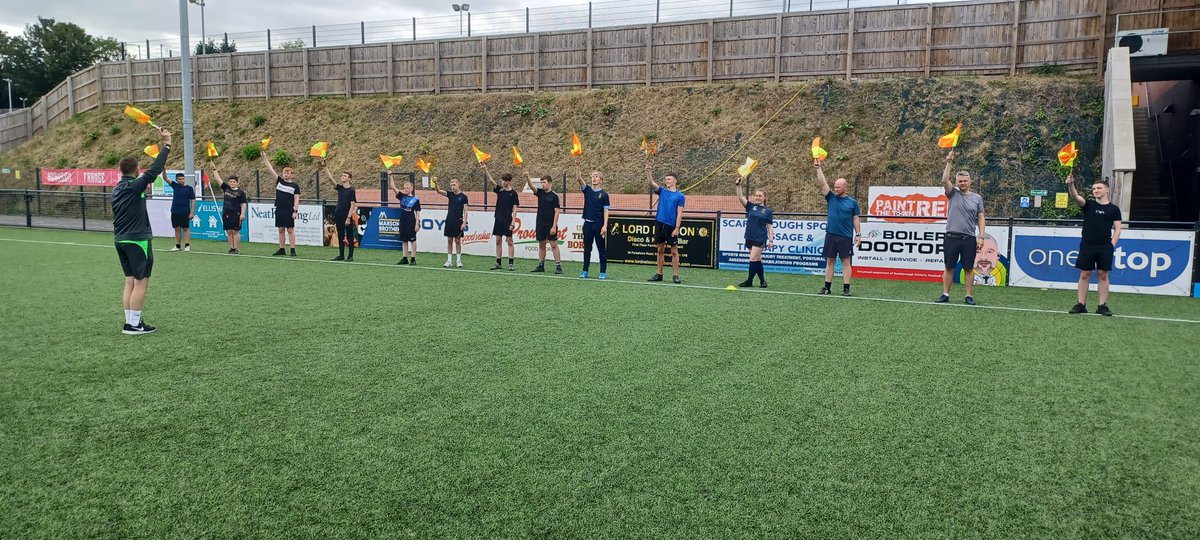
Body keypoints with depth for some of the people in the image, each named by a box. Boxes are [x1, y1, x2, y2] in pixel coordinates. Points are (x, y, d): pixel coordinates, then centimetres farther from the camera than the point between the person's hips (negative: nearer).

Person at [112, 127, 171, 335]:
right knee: (141, 282, -4)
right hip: (137, 240, -9)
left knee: (130, 281, 11)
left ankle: (130, 322, 13)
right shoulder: (134, 186, -14)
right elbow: (154, 169, -17)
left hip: (121, 240, 9)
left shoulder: (118, 189, 11)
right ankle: (134, 324, -3)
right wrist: (167, 144, -15)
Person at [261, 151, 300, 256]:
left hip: (289, 211, -4)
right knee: (281, 230, 8)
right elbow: (270, 169, 5)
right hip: (279, 210, 4)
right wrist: (264, 158, -1)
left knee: (290, 230, -3)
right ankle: (281, 250, 13)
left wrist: (295, 211, -13)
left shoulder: (295, 186, 0)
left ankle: (293, 250, -3)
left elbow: (296, 199, -4)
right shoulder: (279, 181, 10)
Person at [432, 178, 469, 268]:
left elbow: (465, 211, -4)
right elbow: (438, 191, -6)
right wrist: (435, 183, -25)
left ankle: (459, 261, 10)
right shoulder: (450, 194, 7)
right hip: (449, 220, 3)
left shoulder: (463, 196, -3)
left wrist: (464, 222, -12)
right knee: (449, 240, 5)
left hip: (458, 221, -3)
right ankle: (449, 260, 9)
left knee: (457, 240, 2)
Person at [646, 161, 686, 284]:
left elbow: (679, 214, -5)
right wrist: (649, 172, -21)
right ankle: (659, 274, 15)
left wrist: (677, 228, -12)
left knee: (674, 251, 1)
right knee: (660, 250, 9)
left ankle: (675, 275, 4)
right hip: (660, 224, 4)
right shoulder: (662, 191, 10)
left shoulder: (680, 196, 0)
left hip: (671, 226, -4)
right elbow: (652, 183, -6)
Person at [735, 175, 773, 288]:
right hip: (750, 237, 4)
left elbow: (770, 227, 0)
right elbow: (740, 197, -6)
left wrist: (771, 240, -6)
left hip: (760, 239, -4)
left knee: (754, 259, -7)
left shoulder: (767, 210, 0)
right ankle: (763, 281, 19)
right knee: (757, 261, 10)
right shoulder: (751, 206, 7)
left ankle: (749, 280, 4)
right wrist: (738, 186, -20)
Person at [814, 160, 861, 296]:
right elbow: (822, 183, -1)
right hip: (831, 235, 2)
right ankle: (827, 287, 12)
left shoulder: (852, 202, 4)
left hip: (846, 237, -2)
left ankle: (846, 288, 2)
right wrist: (819, 168, -8)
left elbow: (855, 219, 6)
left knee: (846, 262, 0)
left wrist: (858, 234, 1)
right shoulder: (831, 198, 6)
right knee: (829, 261, 6)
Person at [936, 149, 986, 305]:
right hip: (951, 237, 0)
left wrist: (981, 237, -3)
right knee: (949, 267, 5)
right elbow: (945, 180, -9)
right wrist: (949, 162, -14)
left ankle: (969, 296, 10)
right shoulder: (953, 194, 7)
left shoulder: (977, 198, 7)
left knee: (969, 268, 4)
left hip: (969, 239, 0)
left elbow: (981, 219, 6)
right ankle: (945, 294, 11)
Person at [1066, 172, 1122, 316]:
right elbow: (1075, 196, -12)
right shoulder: (1088, 205, 6)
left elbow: (1117, 228, 5)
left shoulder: (1114, 209, 6)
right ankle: (1081, 305, 7)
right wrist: (1071, 184, -31)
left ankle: (1103, 306, 8)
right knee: (1084, 275, 2)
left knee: (1103, 275, 3)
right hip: (1087, 246, 0)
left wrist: (1112, 244, -7)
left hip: (1105, 247, 0)